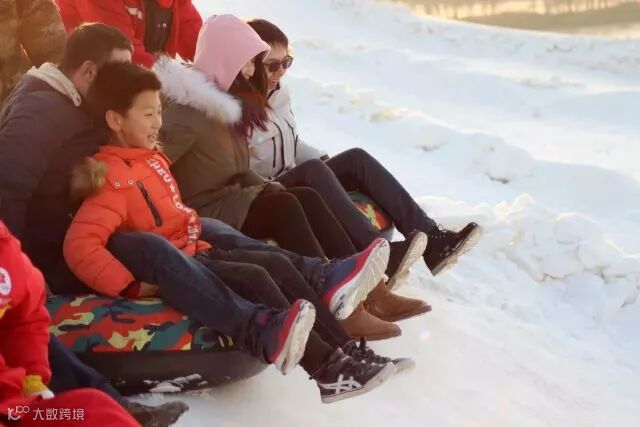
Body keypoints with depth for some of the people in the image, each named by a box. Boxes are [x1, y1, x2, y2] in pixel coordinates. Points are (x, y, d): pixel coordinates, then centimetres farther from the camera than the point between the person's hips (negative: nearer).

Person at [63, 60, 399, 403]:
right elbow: (79, 247, -26)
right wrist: (132, 285, -28)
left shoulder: (151, 157, 15)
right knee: (255, 279, -28)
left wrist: (198, 242, 14)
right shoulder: (113, 178, -15)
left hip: (193, 252, 9)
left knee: (277, 264, -11)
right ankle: (326, 364, -38)